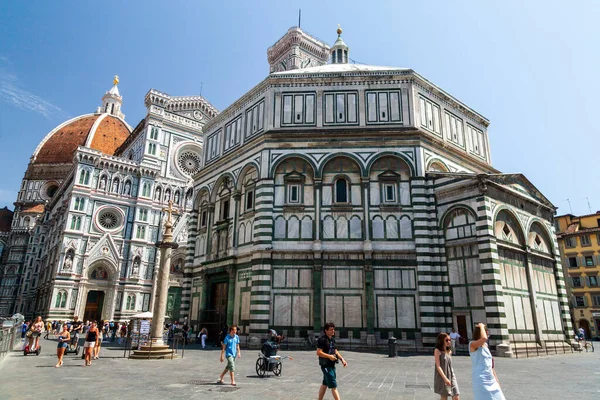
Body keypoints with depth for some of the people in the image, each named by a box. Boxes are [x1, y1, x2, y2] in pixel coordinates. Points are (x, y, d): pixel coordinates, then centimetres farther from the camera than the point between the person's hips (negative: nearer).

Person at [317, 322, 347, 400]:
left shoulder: (332, 339, 11)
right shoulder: (322, 340, -16)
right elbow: (318, 352, -20)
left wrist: (342, 359, 8)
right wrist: (329, 356, -25)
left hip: (332, 365, 9)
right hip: (326, 365, -9)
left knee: (325, 384, 17)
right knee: (334, 386, -6)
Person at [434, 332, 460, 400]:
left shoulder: (449, 351, 10)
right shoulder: (437, 351, -9)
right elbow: (438, 366, -16)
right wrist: (445, 378, -23)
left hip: (451, 377, 6)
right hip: (442, 378, -5)